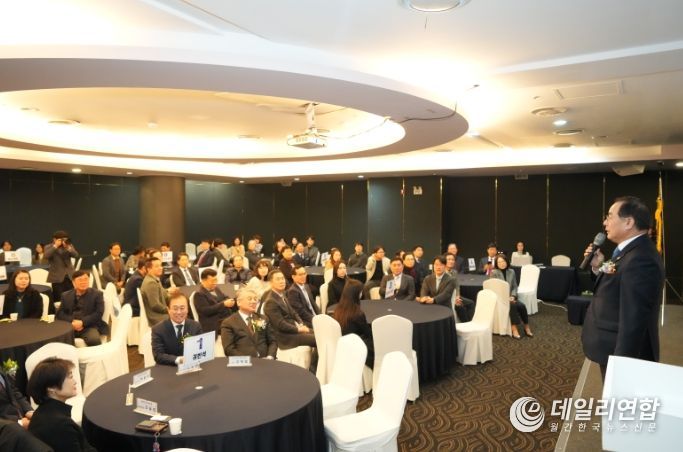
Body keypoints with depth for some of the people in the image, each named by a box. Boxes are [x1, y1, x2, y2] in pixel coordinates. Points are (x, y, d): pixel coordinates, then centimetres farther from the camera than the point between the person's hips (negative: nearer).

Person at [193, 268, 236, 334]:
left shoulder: (216, 289, 20)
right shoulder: (199, 294, -4)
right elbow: (206, 311, -15)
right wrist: (224, 304, -21)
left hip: (228, 319, 8)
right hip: (213, 326, -8)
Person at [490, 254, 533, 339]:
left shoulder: (511, 272, 8)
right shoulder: (494, 272, -5)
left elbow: (515, 286, 9)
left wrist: (512, 296, -9)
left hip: (510, 297, 4)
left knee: (521, 305, -23)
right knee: (512, 305, -32)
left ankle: (526, 327, -7)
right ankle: (514, 329, -27)